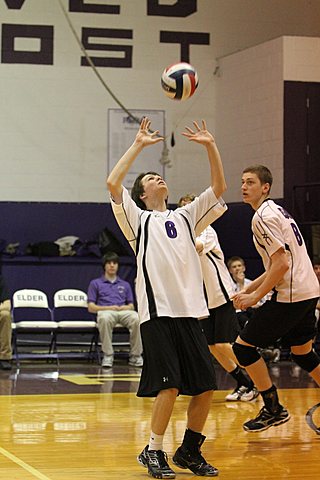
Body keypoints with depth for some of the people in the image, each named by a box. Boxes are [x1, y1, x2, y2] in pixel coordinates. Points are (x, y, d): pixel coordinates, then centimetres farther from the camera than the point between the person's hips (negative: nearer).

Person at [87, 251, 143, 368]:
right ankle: (108, 355, -31)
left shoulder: (125, 285, 28)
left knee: (136, 318, -35)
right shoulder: (95, 283, 19)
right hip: (105, 311, -2)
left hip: (124, 312, 2)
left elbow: (131, 306, 21)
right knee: (105, 318, -42)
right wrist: (109, 308, -8)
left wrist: (124, 307, -4)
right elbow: (91, 307, 9)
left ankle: (135, 355, -26)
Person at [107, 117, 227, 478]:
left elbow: (218, 187, 16)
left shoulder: (185, 217, 22)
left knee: (206, 387, 2)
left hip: (191, 312, 5)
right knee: (169, 385, -13)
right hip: (157, 313, -5)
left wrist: (210, 146, 6)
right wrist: (138, 145, -2)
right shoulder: (138, 219, 10)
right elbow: (113, 183, -6)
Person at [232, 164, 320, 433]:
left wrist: (256, 296, -14)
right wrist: (248, 290, 20)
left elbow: (282, 263, -20)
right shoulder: (277, 211, 19)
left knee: (244, 346, -3)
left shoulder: (264, 216, -12)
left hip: (290, 295, -10)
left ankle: (274, 410, 3)